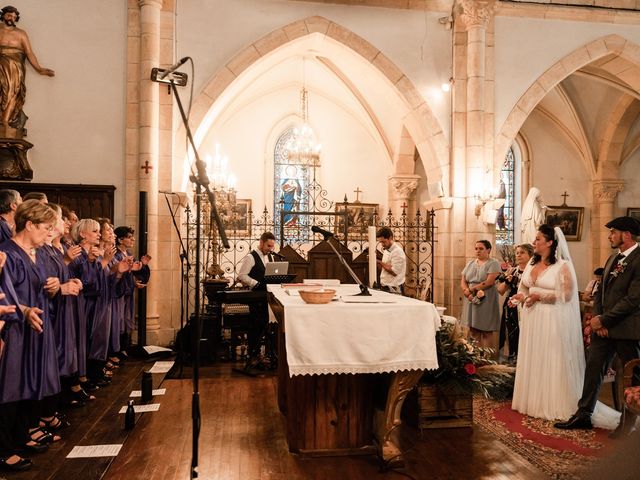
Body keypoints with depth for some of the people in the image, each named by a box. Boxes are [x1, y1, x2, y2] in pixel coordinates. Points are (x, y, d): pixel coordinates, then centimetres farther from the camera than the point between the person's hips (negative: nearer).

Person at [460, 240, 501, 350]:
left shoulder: (493, 263, -3)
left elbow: (489, 282, -14)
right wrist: (466, 291, -10)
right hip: (471, 301, 5)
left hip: (486, 302, -5)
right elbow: (463, 281, 11)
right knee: (474, 332, 6)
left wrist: (471, 289, -10)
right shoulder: (470, 263, 16)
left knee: (486, 333, -1)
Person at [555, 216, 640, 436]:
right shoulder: (613, 259, 13)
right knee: (593, 369, 10)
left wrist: (603, 320, -15)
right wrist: (596, 318, 0)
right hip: (603, 326, 8)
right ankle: (584, 414, 20)